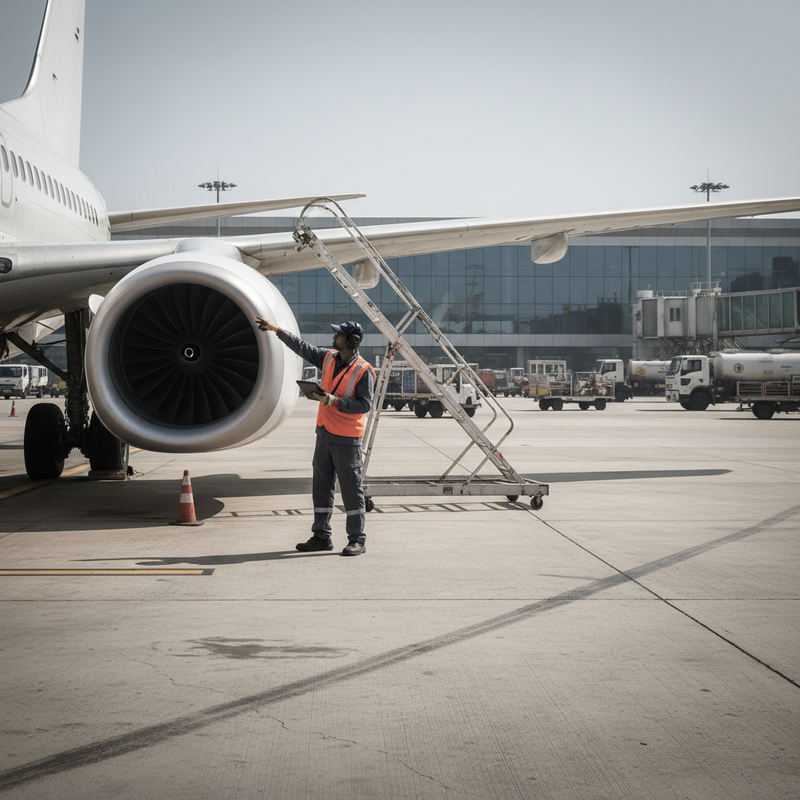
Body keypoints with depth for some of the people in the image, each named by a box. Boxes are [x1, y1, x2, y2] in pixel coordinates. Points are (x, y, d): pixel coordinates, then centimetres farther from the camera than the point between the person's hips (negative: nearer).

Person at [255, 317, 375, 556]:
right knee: (321, 486, 11)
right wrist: (275, 329, 15)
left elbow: (364, 405, -17)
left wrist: (334, 401, -24)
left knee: (351, 488, -3)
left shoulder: (363, 371, -13)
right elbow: (302, 347, 16)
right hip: (324, 433, 8)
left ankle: (357, 540, 3)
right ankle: (321, 536, 20)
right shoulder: (328, 358, 7)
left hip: (346, 438, -7)